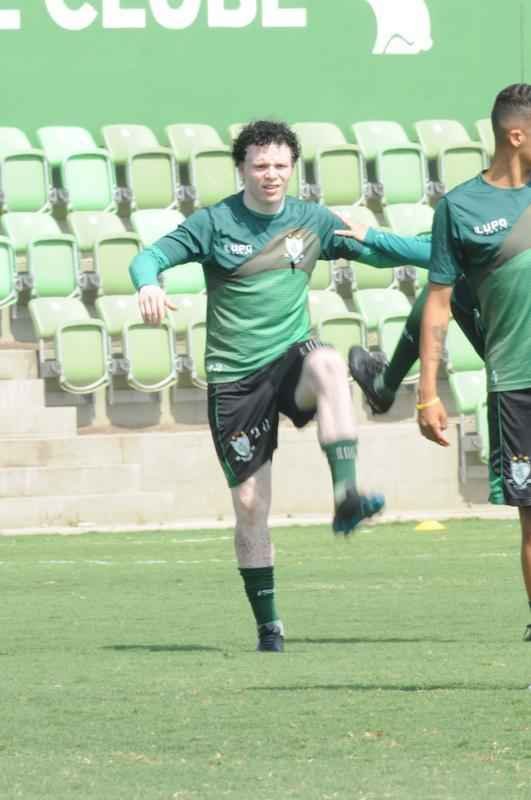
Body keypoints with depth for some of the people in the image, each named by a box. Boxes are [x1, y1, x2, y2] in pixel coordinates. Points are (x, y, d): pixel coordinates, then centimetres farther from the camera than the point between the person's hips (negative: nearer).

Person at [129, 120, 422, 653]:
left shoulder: (312, 221, 6)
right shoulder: (214, 223, -2)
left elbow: (378, 250, 15)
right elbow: (149, 256, -6)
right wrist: (149, 285, -29)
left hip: (292, 359, 1)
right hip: (234, 378, -1)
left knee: (329, 365, -37)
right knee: (249, 504, -1)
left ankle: (346, 497, -43)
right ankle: (268, 627, 13)